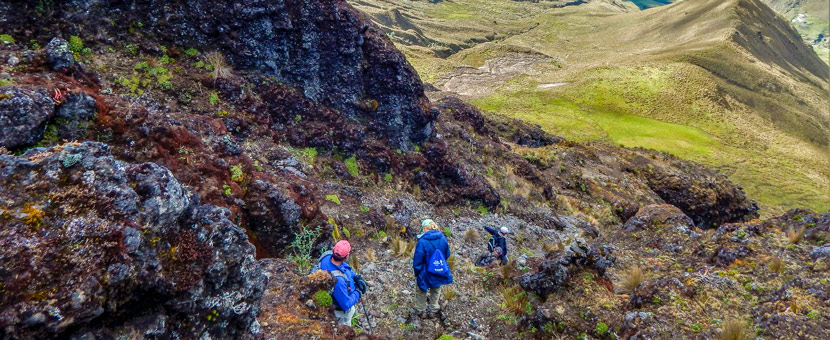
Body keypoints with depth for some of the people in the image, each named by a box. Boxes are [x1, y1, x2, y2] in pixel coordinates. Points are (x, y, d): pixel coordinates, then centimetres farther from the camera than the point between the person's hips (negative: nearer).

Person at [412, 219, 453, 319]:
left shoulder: (422, 241, -26)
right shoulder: (443, 238, -11)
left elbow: (417, 260, -18)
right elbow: (447, 255, 3)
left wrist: (417, 273, -2)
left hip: (426, 274, -4)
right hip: (440, 273, 4)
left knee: (421, 292, 23)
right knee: (436, 291, 29)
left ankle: (421, 310, 43)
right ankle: (433, 310, 47)